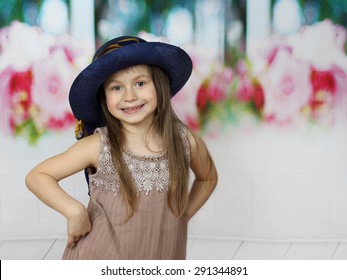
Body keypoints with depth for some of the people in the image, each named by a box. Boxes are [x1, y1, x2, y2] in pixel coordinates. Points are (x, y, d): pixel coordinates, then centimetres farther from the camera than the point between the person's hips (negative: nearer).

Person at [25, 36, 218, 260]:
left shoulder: (186, 142, -10)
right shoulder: (98, 146, -16)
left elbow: (208, 178, 11)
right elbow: (37, 176, -8)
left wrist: (183, 216, 0)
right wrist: (74, 210, -20)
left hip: (161, 258, 2)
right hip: (98, 258, -2)